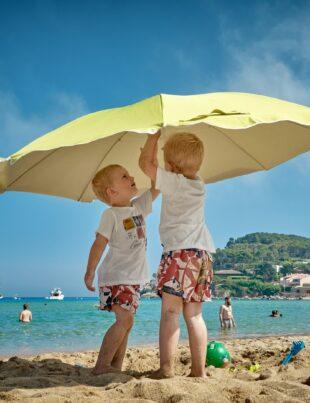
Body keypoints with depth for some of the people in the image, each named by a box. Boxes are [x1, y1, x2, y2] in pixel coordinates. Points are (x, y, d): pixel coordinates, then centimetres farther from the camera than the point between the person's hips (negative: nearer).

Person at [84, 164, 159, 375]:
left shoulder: (139, 207, 9)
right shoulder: (111, 214, -11)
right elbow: (99, 244, -15)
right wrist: (90, 272, -19)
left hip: (134, 278, 8)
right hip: (115, 277, -8)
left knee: (125, 322, 8)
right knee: (125, 320, -17)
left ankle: (116, 366, 13)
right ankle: (102, 365, -12)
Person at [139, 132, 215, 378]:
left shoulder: (172, 180, -3)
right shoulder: (199, 185, 18)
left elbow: (145, 163, 2)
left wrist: (154, 135, 14)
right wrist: (171, 145, 35)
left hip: (180, 252, -7)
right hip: (203, 252, 7)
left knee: (170, 311, -9)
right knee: (194, 314, 8)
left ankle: (166, 369, -13)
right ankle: (199, 370, 8)